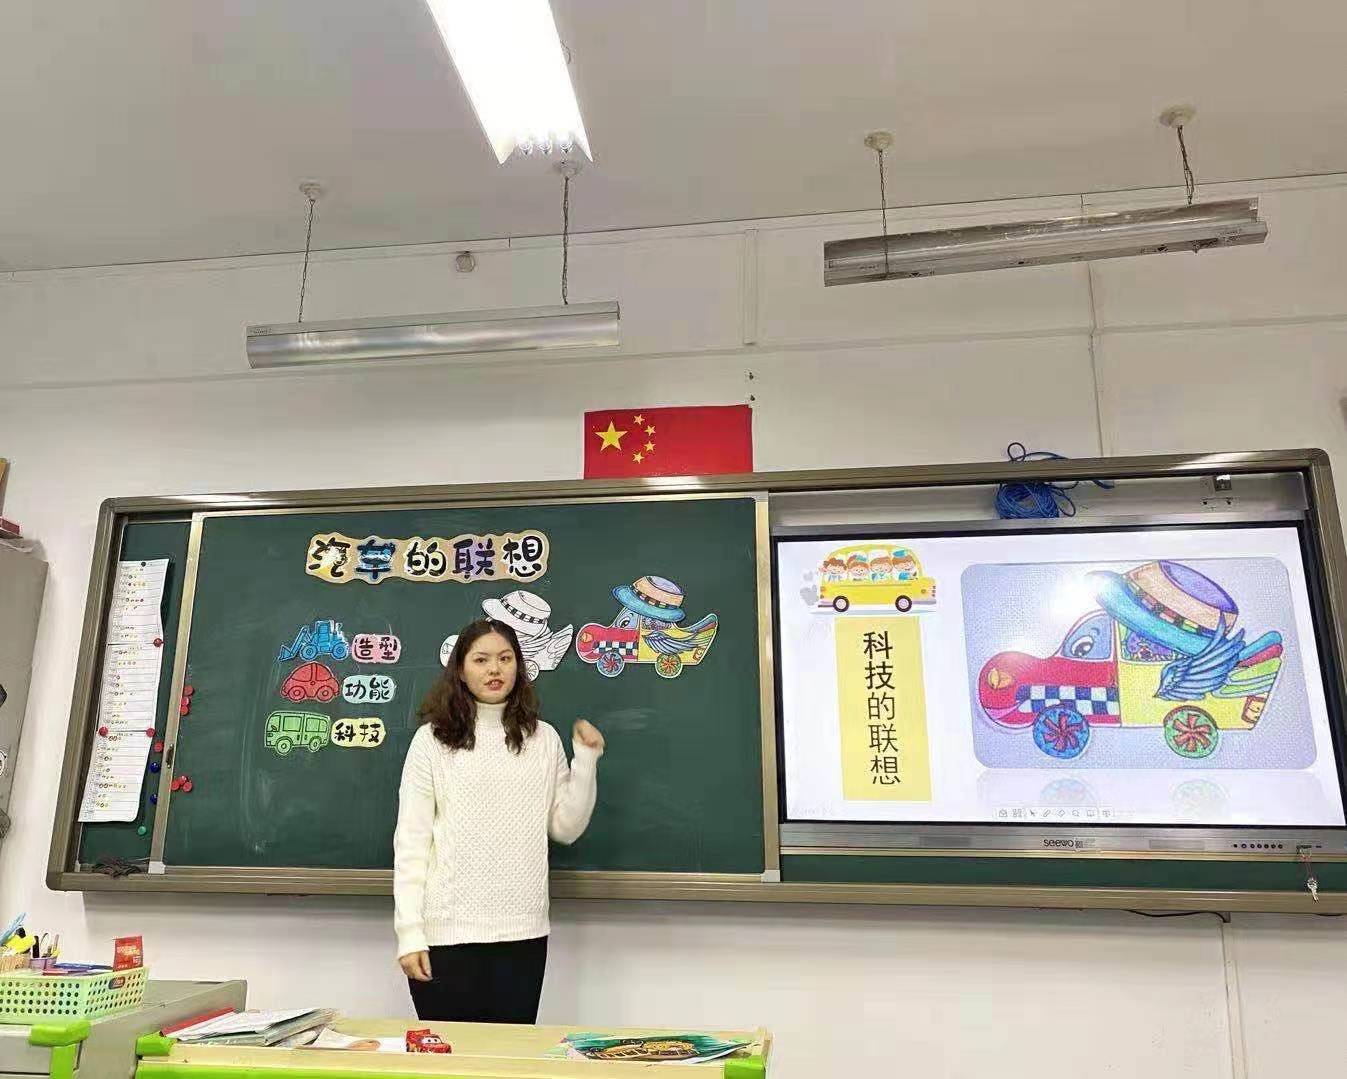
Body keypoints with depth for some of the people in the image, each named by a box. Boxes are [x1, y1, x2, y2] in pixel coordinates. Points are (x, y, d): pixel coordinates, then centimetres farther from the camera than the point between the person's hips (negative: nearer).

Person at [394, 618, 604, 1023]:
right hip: (446, 931, -2)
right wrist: (409, 932, -7)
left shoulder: (544, 739, 5)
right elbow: (411, 841, -3)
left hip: (523, 933, 2)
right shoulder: (432, 739, -2)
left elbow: (566, 829, 8)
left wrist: (586, 760, -2)